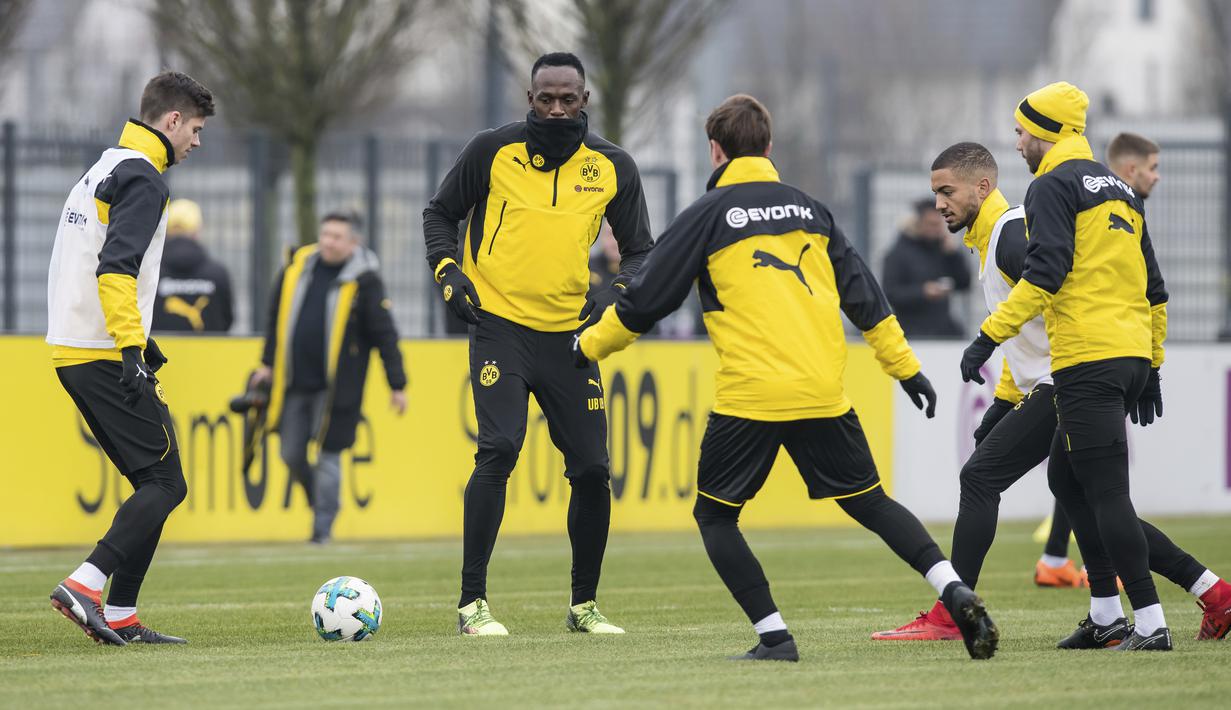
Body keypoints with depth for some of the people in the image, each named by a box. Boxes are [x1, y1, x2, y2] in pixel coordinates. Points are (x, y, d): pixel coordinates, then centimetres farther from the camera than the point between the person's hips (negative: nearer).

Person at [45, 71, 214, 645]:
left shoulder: (103, 171, 21)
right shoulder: (142, 178, -11)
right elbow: (116, 269, -22)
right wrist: (131, 349, -25)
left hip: (73, 354, 10)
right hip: (105, 356, -10)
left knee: (153, 481, 11)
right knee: (164, 483, -8)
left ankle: (120, 617, 6)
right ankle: (85, 585, -20)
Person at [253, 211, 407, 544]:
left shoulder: (364, 281, -8)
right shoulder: (296, 269, 6)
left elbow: (385, 335, -7)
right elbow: (278, 317, 18)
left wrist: (397, 385, -8)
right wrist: (268, 363, 19)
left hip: (336, 387, -5)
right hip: (294, 383, 5)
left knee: (328, 455, -3)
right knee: (292, 454, 7)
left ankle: (323, 527, 6)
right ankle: (321, 502, 31)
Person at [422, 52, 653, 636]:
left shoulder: (612, 167, 4)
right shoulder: (493, 151, -2)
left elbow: (640, 251, 12)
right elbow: (439, 213, 10)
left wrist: (615, 292, -8)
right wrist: (447, 272, -6)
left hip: (571, 334, 3)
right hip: (500, 325, -3)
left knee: (592, 468, 2)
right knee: (498, 451, -20)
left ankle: (584, 605, 20)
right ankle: (472, 603, -14)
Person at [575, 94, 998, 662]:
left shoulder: (708, 215, 2)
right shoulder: (808, 209, 16)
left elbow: (645, 301, 4)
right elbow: (863, 295, 15)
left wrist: (589, 347, 18)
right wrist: (905, 366, 21)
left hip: (749, 397, -4)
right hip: (823, 393, 4)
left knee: (715, 515, 10)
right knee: (869, 502, 15)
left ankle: (774, 636, -3)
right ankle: (954, 590, -4)